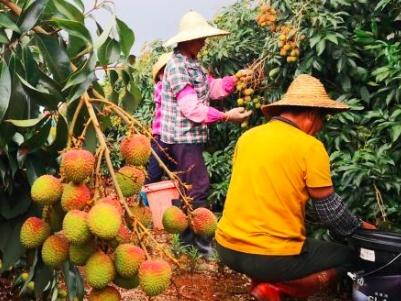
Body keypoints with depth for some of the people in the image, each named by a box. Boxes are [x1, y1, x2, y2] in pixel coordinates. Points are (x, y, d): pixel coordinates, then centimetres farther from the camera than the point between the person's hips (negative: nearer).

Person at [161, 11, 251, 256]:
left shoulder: (194, 64, 14)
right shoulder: (177, 65, -16)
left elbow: (213, 88, 14)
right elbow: (190, 107, -24)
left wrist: (236, 80, -1)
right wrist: (226, 116, -24)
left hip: (191, 136, 10)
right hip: (182, 137, -10)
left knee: (188, 187, 14)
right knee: (198, 186, -8)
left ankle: (188, 237, 25)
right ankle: (203, 243, 0)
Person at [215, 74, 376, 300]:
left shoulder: (247, 137, 6)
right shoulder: (310, 147, -12)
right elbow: (331, 210, -4)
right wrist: (358, 226, 17)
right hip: (271, 256, -7)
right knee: (348, 257, 15)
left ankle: (263, 280, 11)